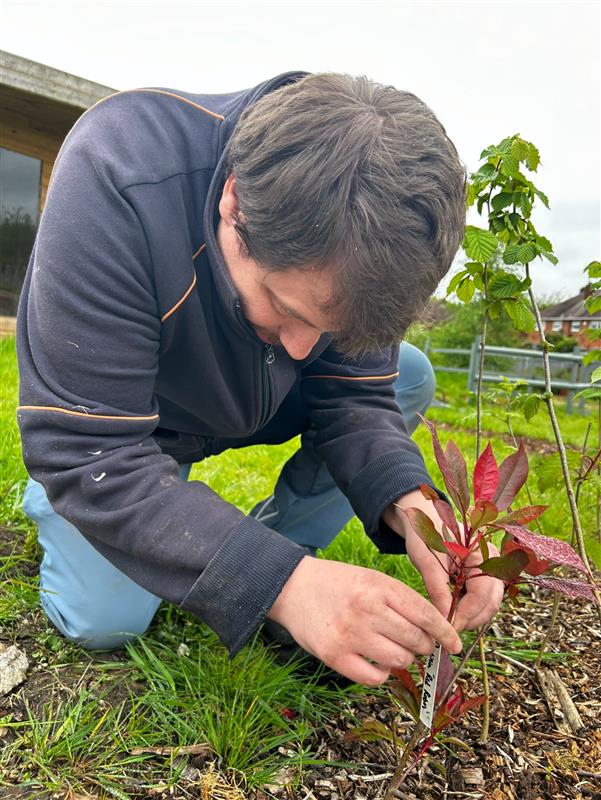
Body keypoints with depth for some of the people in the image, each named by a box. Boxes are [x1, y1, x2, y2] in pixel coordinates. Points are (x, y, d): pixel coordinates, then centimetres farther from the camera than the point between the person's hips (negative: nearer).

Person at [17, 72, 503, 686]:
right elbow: (89, 454, -38)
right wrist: (281, 584, -45)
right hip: (111, 420, -3)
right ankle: (53, 500, 15)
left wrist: (406, 504, -36)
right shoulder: (116, 179, -38)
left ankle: (271, 554, -1)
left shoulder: (362, 238, -23)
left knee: (410, 378, -11)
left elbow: (354, 396, -15)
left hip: (251, 404, 4)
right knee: (104, 620, -18)